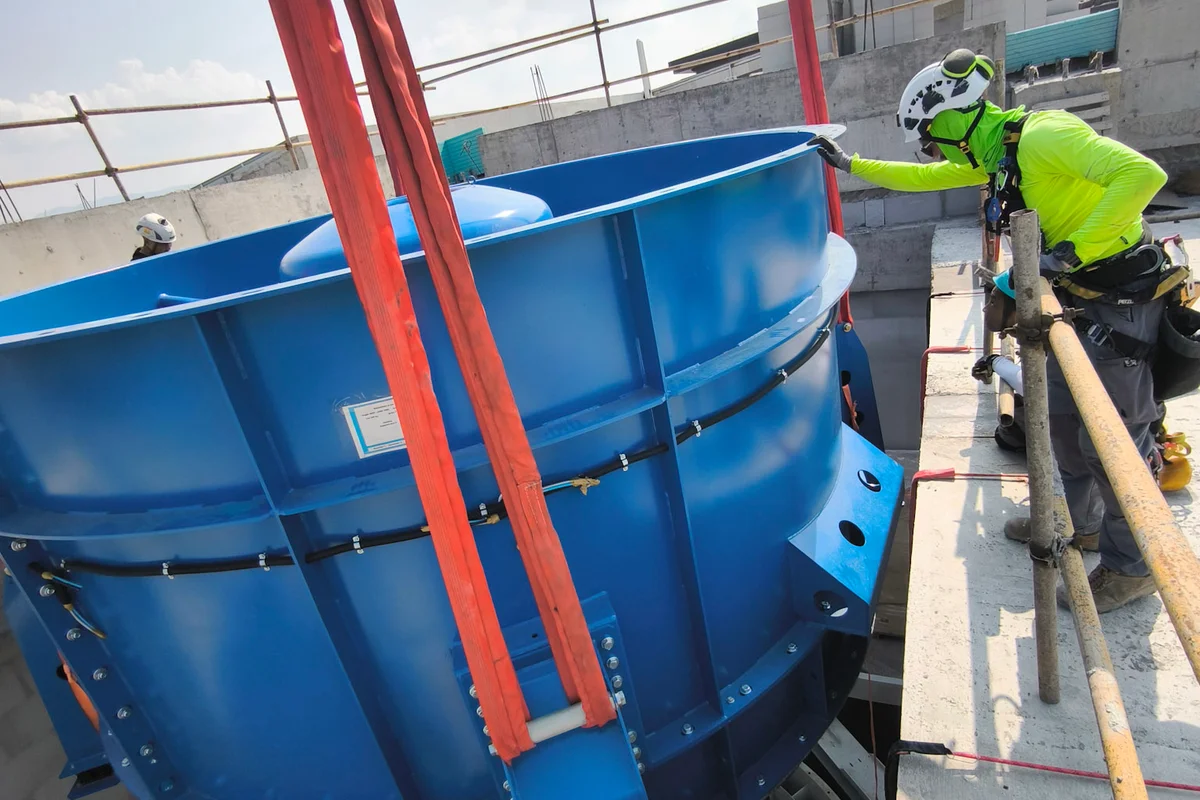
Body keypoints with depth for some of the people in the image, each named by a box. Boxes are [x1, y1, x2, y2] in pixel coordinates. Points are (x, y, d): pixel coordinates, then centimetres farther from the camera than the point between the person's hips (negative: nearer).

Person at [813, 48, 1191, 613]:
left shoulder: (1044, 135, -22)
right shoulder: (990, 155, 7)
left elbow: (1143, 173, -32)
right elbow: (920, 178, 17)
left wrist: (1072, 250, -31)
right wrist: (850, 165, 16)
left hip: (1122, 300, -9)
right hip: (1076, 296, 9)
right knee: (1062, 418, 18)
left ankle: (1131, 567, 18)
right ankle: (1080, 524, 37)